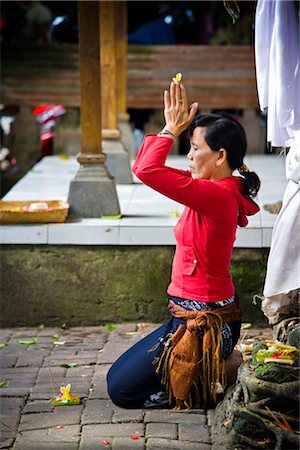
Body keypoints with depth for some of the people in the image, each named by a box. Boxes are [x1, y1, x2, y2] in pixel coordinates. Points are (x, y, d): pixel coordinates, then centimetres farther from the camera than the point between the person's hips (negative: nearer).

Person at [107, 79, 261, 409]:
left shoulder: (219, 195, -22)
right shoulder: (214, 190, 7)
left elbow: (147, 170, -29)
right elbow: (143, 167, 17)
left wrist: (171, 130, -17)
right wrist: (170, 128, 7)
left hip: (206, 324, -10)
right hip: (192, 316, 10)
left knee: (122, 390, -1)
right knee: (117, 376, 18)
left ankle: (214, 384, 4)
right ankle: (214, 371, 16)